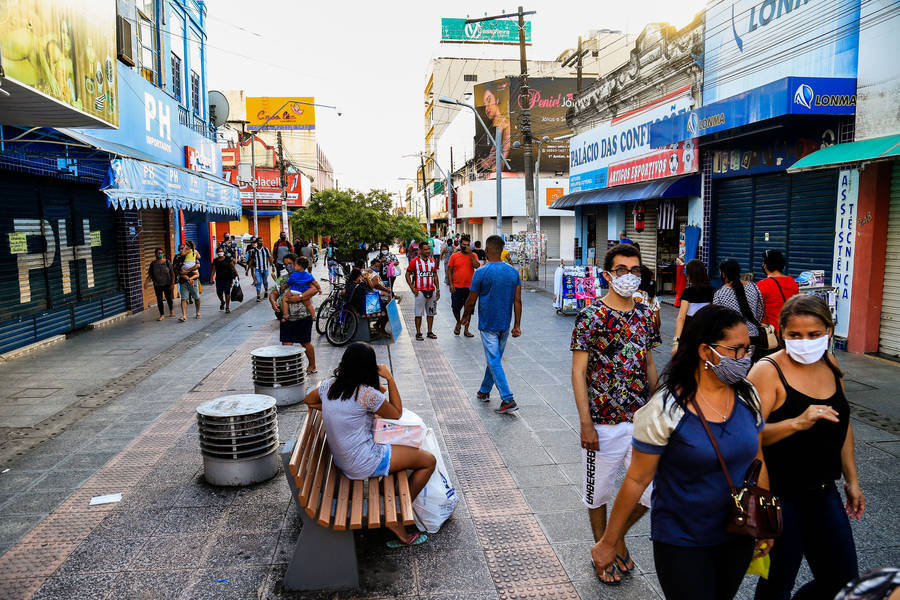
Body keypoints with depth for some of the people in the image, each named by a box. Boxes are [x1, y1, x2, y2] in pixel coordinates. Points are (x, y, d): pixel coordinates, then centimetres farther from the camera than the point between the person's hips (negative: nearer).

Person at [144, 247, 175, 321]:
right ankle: (162, 315, 10)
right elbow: (150, 275, 2)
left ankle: (171, 311, 34)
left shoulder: (167, 262, -3)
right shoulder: (153, 264, 0)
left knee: (168, 298, 8)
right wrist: (146, 281, -15)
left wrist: (172, 283, -7)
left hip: (167, 284, -1)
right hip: (157, 285, 1)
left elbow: (172, 274, -1)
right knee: (159, 300, 2)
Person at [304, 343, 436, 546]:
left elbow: (310, 401, 18)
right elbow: (396, 414, -6)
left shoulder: (329, 384, -4)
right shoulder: (368, 394, -24)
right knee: (429, 461, 2)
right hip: (364, 464, -8)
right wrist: (390, 379, -7)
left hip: (341, 459, 8)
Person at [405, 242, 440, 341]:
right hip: (420, 291, -5)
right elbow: (407, 275, -2)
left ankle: (430, 332, 19)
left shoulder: (432, 261, 10)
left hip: (431, 291, 5)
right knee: (418, 313, 0)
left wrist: (438, 289, 9)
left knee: (431, 312, 10)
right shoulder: (414, 261, -5)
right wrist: (413, 288, -9)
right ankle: (418, 333, 7)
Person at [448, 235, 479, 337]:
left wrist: (470, 254, -16)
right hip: (456, 287, 0)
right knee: (455, 307, 3)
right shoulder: (454, 256, 2)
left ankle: (466, 330, 16)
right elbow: (449, 271, 4)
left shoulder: (473, 255, 3)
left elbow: (477, 266, -15)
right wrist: (451, 284, -5)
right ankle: (458, 323, 31)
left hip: (469, 287, 0)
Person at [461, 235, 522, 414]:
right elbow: (517, 301, 2)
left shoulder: (481, 273, -13)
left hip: (488, 324, -5)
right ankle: (485, 391, 34)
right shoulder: (513, 272, 1)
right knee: (494, 358, 19)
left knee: (494, 361, -4)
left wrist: (466, 317, 11)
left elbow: (471, 301, -6)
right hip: (505, 325, 6)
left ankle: (508, 400, -10)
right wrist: (517, 325, 8)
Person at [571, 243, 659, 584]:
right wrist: (586, 424, -14)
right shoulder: (591, 317, -11)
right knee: (599, 493, 11)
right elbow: (578, 372, -11)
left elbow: (649, 365, 14)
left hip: (642, 421, 5)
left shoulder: (646, 316, 5)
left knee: (653, 491, 6)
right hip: (603, 424, -4)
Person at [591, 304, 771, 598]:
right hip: (681, 542, -5)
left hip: (738, 538, 5)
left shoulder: (748, 396, -4)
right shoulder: (666, 409, -20)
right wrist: (608, 543, -8)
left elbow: (757, 459, 10)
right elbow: (637, 480, -14)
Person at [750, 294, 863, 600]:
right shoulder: (768, 371, -17)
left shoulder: (829, 364, 4)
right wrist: (797, 423, -36)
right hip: (779, 497, -6)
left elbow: (841, 424, 17)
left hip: (824, 492, 7)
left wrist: (851, 479, 18)